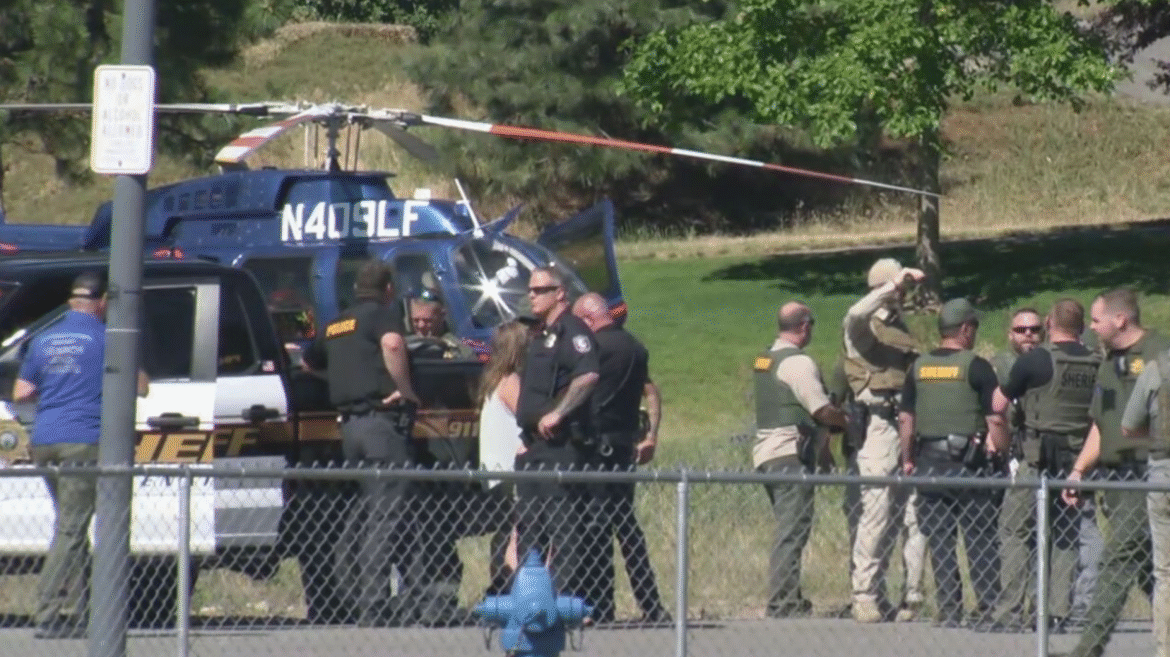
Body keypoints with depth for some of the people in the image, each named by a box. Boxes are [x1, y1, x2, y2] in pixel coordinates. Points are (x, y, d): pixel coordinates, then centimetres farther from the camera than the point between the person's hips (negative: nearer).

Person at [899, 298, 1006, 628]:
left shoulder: (919, 367, 7)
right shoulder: (975, 367, -7)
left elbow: (905, 419, 8)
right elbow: (995, 420, -10)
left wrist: (908, 460, 16)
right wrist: (1002, 452, 1)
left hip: (928, 464, 4)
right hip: (968, 463, -4)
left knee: (939, 542, 7)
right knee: (980, 541, 2)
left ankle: (948, 611, 5)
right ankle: (989, 607, 0)